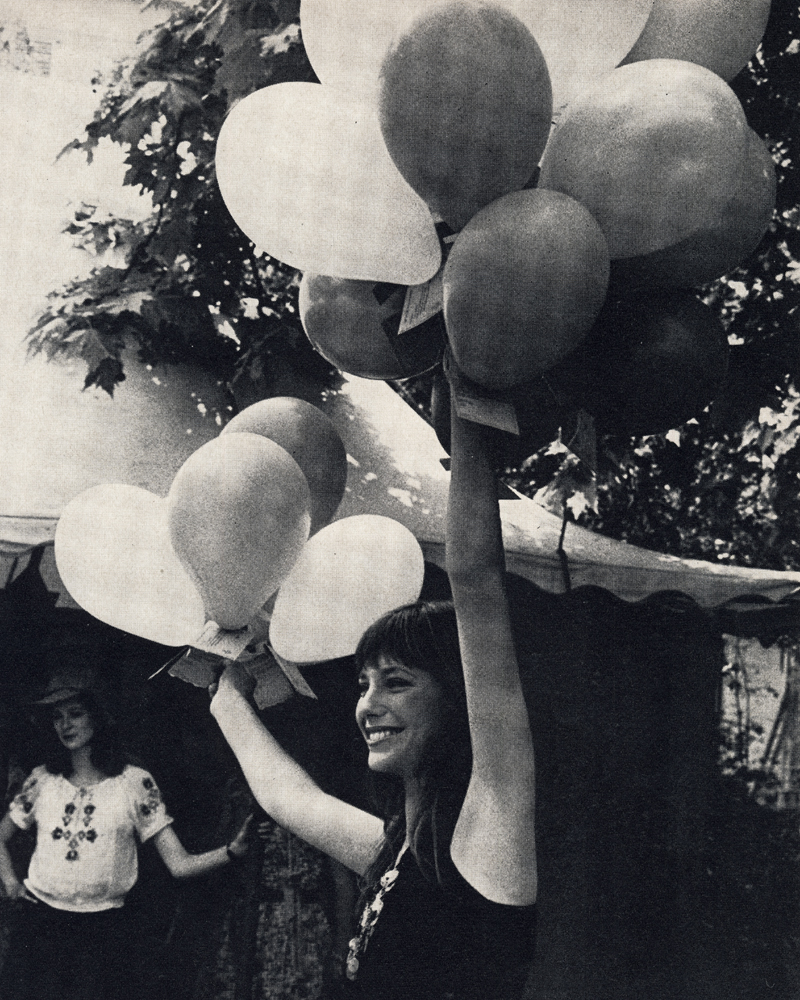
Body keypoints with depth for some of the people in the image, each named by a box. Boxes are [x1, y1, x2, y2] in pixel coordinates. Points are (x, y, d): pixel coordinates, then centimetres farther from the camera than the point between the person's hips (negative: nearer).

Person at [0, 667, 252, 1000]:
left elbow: (179, 864, -7)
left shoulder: (134, 782, -3)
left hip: (102, 930, -2)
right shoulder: (42, 780, 5)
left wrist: (232, 850, -24)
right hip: (39, 921, 2)